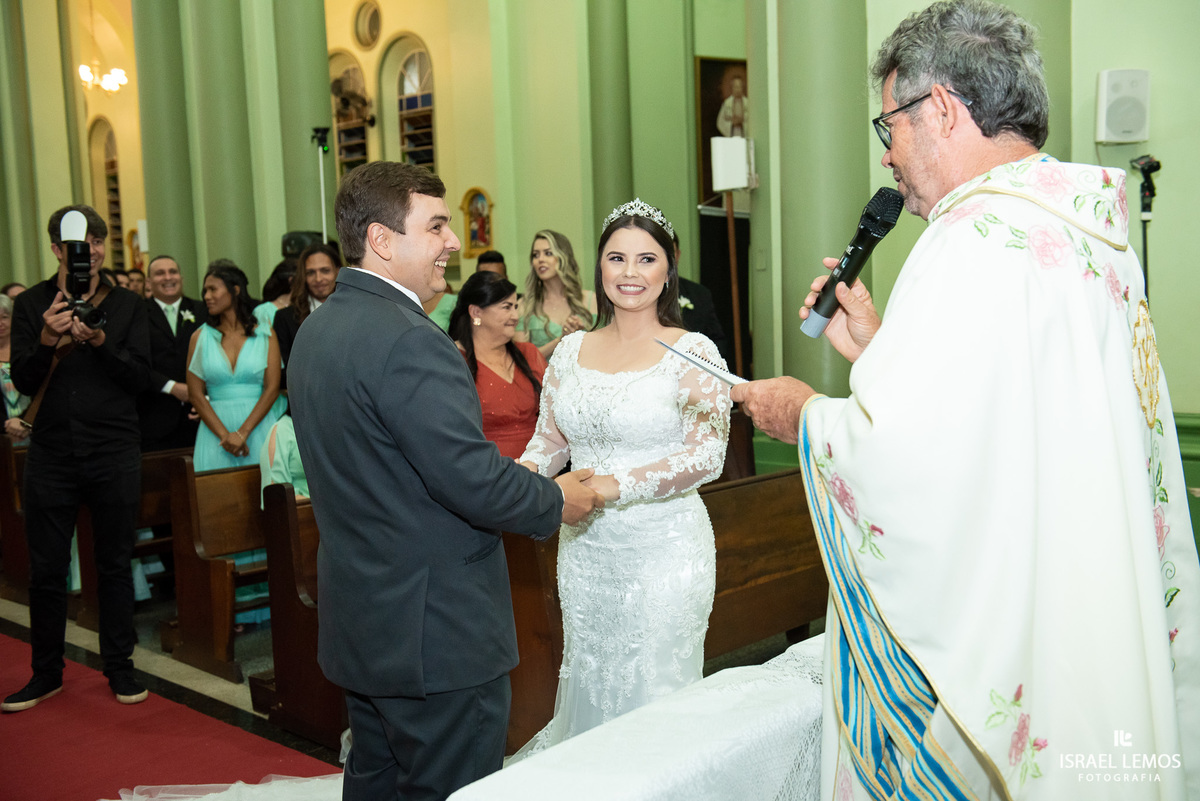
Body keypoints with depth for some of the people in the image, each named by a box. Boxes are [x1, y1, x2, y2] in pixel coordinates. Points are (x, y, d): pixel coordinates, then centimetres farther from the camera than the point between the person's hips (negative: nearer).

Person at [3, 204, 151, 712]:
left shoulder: (127, 305, 3)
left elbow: (140, 378, -4)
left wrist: (101, 341, -20)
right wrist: (46, 341, -21)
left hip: (114, 455, 0)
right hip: (51, 455, 1)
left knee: (116, 565, 9)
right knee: (46, 570, 8)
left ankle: (119, 666, 22)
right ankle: (46, 673, 23)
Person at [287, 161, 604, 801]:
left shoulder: (316, 330, 9)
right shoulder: (408, 339, -22)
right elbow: (472, 479, -25)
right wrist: (556, 502, -7)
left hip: (360, 622, 10)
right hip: (437, 636, -10)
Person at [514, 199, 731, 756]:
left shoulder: (692, 352, -7)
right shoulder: (571, 350, 7)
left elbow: (708, 455, -14)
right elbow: (548, 441, 12)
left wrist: (617, 486, -24)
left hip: (662, 548, -4)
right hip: (583, 549, 5)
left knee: (653, 700, 5)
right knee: (588, 689, 15)